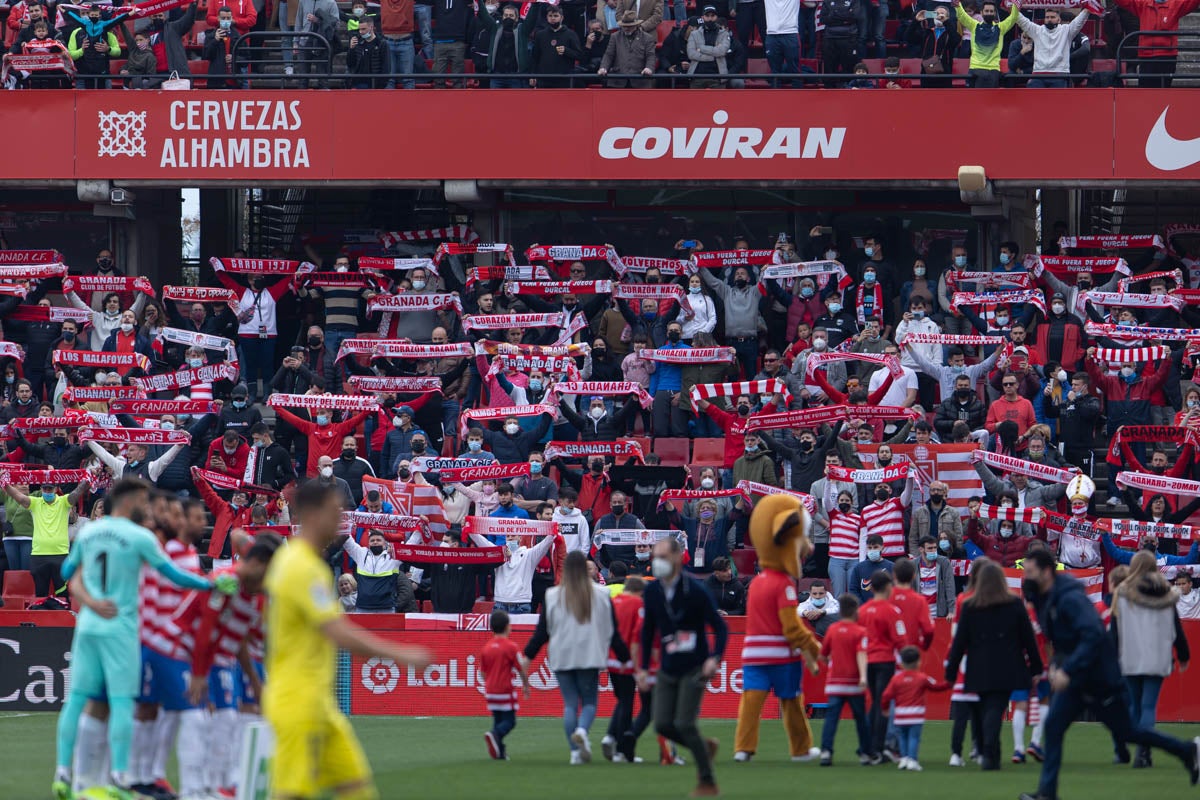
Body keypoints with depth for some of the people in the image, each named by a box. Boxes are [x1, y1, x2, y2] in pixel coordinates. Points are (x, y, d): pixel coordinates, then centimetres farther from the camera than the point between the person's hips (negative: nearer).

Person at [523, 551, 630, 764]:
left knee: (570, 704, 6)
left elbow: (542, 632, 3)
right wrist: (625, 657, 12)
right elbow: (613, 632, 3)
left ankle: (575, 751, -2)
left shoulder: (553, 596, 0)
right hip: (590, 658, -1)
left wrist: (528, 656, 12)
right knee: (589, 701, 8)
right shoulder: (600, 595, 0)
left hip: (561, 658, 1)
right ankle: (582, 730, -24)